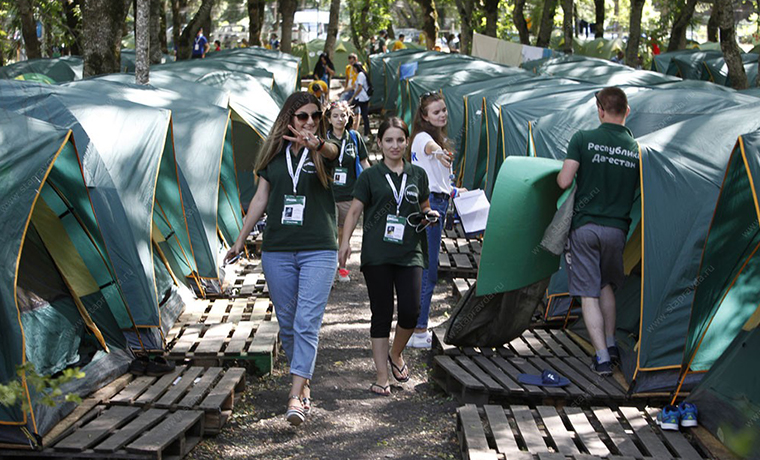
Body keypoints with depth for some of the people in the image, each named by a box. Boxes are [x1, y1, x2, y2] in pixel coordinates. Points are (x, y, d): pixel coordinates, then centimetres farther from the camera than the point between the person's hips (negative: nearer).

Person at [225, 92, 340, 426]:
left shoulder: (323, 151, 1)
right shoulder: (274, 153, 9)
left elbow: (331, 150, -26)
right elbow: (260, 199, 14)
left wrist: (315, 143, -49)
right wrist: (240, 241, 15)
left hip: (318, 250, -3)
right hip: (277, 250, 3)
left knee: (307, 323, -12)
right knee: (287, 323, 9)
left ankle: (295, 397, -15)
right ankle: (303, 384, 24)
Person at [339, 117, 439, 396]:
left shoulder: (418, 174, 13)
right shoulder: (370, 176, 6)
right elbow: (354, 211, 4)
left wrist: (429, 215, 1)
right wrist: (345, 241, -9)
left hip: (410, 254, 2)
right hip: (377, 255, -2)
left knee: (410, 310, -10)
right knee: (381, 314, 0)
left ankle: (396, 354, 21)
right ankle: (382, 377, 7)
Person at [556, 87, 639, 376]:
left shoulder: (583, 139, -7)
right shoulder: (637, 148, 0)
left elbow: (564, 181, -10)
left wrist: (560, 174, 12)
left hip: (584, 226, -3)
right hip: (617, 229, 3)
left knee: (588, 292, 2)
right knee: (607, 286, 24)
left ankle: (602, 358, -4)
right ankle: (610, 345, 27)